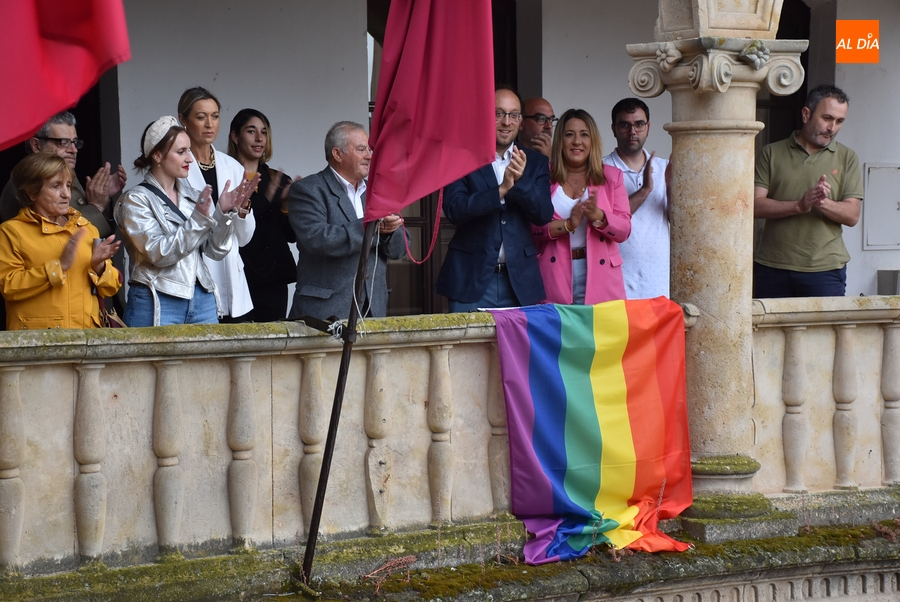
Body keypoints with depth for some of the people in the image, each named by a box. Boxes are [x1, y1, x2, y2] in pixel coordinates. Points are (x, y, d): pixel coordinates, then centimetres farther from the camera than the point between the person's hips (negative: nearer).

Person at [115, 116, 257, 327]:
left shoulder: (193, 196, 12)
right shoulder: (136, 200, -3)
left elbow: (216, 250, 6)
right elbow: (159, 254, -14)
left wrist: (225, 213, -9)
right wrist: (198, 219, -22)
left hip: (202, 301, 5)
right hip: (157, 303, -5)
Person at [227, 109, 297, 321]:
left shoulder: (278, 180, 15)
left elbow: (292, 236, 12)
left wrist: (287, 207, -6)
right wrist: (266, 200, -21)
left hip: (273, 280, 5)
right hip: (239, 278, -5)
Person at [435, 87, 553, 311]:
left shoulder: (535, 163, 10)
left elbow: (544, 215, 0)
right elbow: (454, 209, -12)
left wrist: (521, 180, -18)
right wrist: (502, 189, -23)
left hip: (519, 281, 3)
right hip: (471, 279, -3)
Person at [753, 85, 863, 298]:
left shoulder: (847, 159, 9)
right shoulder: (771, 154, 8)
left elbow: (852, 215, 1)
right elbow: (755, 206, -3)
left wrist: (823, 204, -20)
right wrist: (800, 205, -18)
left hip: (825, 270, 0)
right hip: (772, 268, 0)